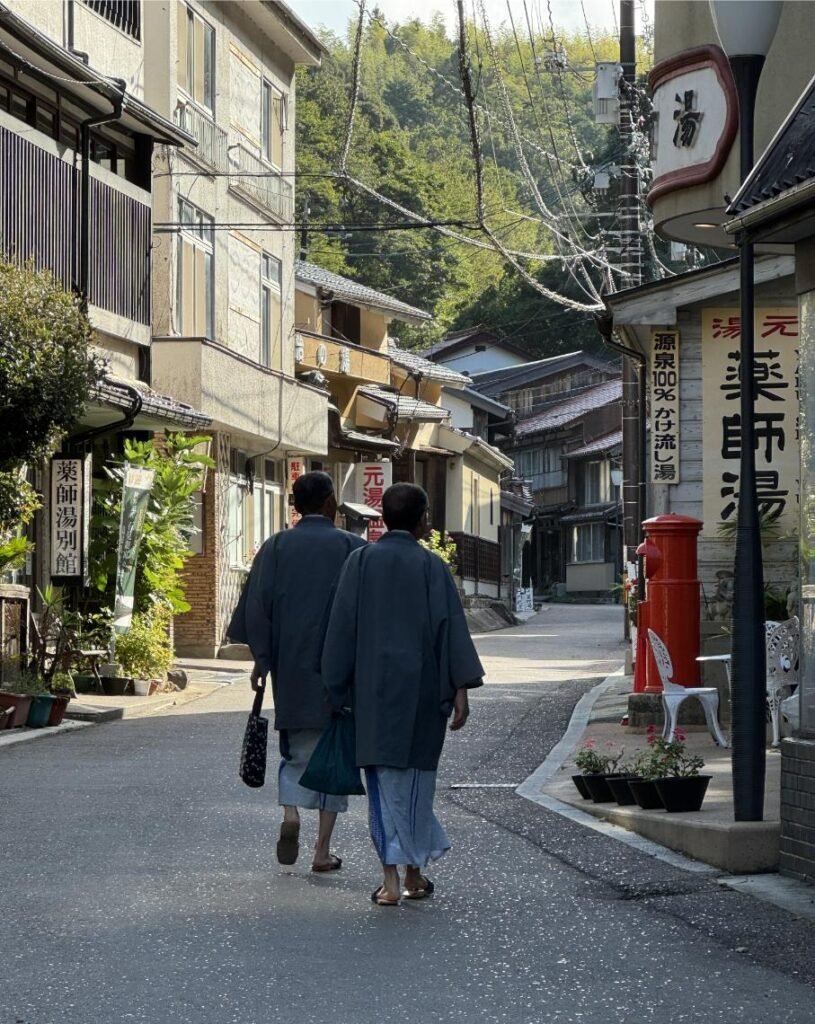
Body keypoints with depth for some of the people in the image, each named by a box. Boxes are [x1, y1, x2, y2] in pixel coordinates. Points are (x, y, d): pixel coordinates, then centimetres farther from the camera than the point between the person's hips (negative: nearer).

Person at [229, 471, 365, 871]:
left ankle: (290, 814, -12)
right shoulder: (352, 548, -3)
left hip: (290, 667, 2)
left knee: (297, 749, 15)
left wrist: (261, 658, 5)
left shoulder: (275, 548, 2)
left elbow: (257, 606, -1)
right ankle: (323, 849, 5)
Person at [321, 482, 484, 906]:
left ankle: (391, 879, -8)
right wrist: (461, 689, -8)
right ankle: (414, 873, 21)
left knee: (383, 778, 3)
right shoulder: (431, 567, -4)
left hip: (374, 687, 0)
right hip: (422, 689, 0)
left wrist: (338, 686, 5)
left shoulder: (360, 561, -1)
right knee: (416, 775, 14)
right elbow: (451, 630, -9)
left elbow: (342, 627, -1)